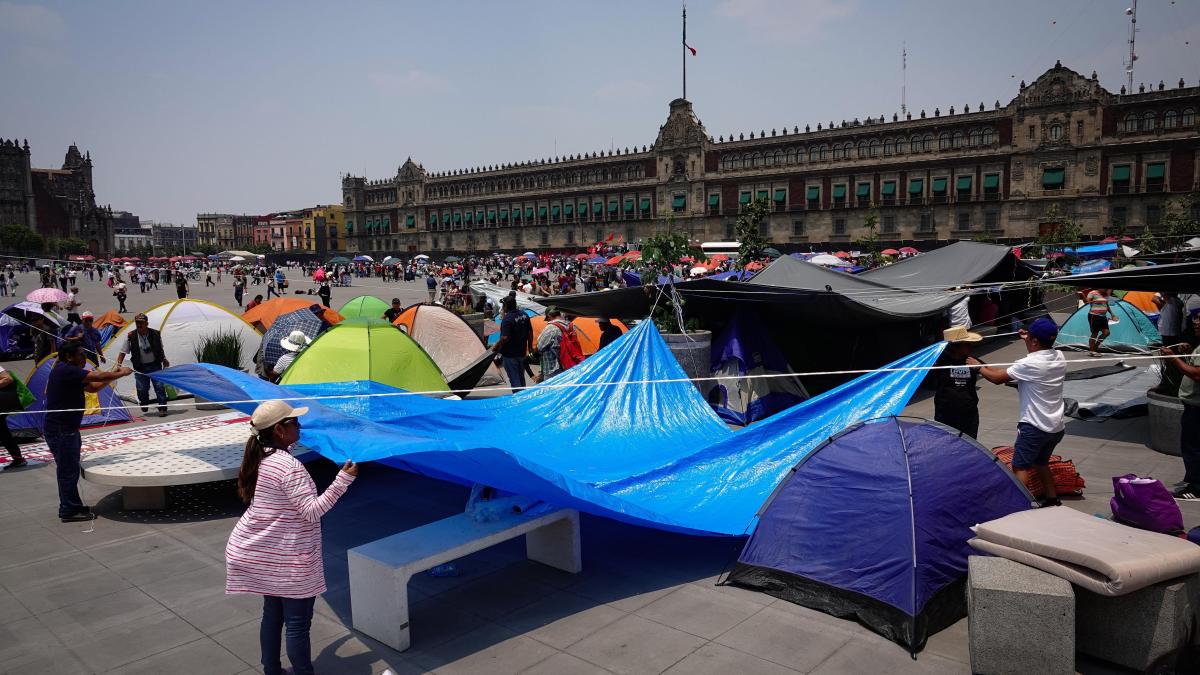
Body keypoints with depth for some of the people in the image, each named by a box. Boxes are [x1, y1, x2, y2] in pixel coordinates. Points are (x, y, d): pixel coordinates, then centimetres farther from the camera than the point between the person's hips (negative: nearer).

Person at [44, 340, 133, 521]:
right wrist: (121, 373, -7)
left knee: (70, 470, 17)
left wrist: (113, 374, 10)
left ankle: (73, 506, 27)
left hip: (67, 429, 10)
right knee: (68, 470, -2)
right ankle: (69, 511, 6)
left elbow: (93, 387, 17)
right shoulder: (64, 370, -17)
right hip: (60, 430, -10)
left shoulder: (70, 373, 14)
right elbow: (97, 376, -20)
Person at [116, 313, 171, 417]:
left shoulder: (155, 334, -3)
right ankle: (144, 404, 30)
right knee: (142, 389, 0)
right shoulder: (131, 337, -8)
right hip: (140, 367, 0)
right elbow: (123, 352, -3)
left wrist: (164, 360, 14)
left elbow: (160, 349, 13)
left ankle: (162, 408, 0)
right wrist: (118, 364, -13)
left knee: (159, 386, -7)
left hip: (155, 365, 0)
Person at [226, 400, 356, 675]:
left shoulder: (260, 458, 3)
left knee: (272, 613, 20)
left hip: (261, 553, 9)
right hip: (287, 559, -9)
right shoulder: (289, 465, -24)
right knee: (297, 622, 1)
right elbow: (312, 510, -26)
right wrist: (343, 480, -27)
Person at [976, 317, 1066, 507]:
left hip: (1034, 426, -8)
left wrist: (978, 366, 3)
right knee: (1041, 463, 24)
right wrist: (1028, 340, 27)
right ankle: (1052, 500, 28)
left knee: (1020, 467, -2)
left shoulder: (1029, 364, -21)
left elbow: (997, 378, -11)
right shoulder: (1059, 357, 1)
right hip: (1056, 426, 8)